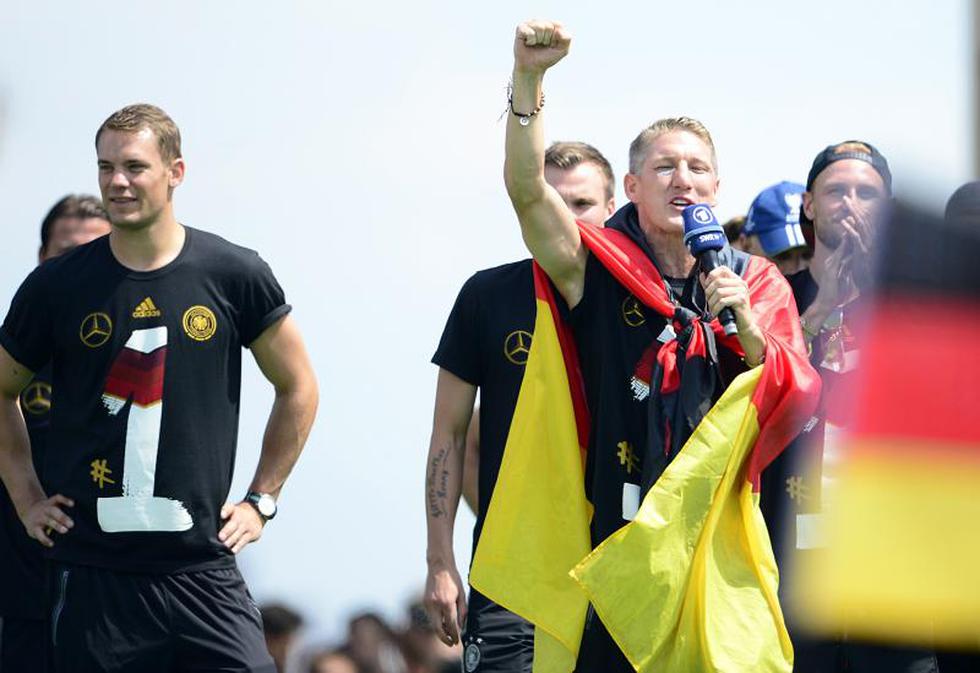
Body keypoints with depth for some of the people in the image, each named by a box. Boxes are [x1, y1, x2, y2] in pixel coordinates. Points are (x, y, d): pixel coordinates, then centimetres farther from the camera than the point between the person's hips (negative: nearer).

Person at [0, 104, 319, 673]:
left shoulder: (235, 275, 2)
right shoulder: (58, 285, 3)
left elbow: (298, 389, 14)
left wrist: (262, 500, 9)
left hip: (202, 567, 0)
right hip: (92, 574, 1)